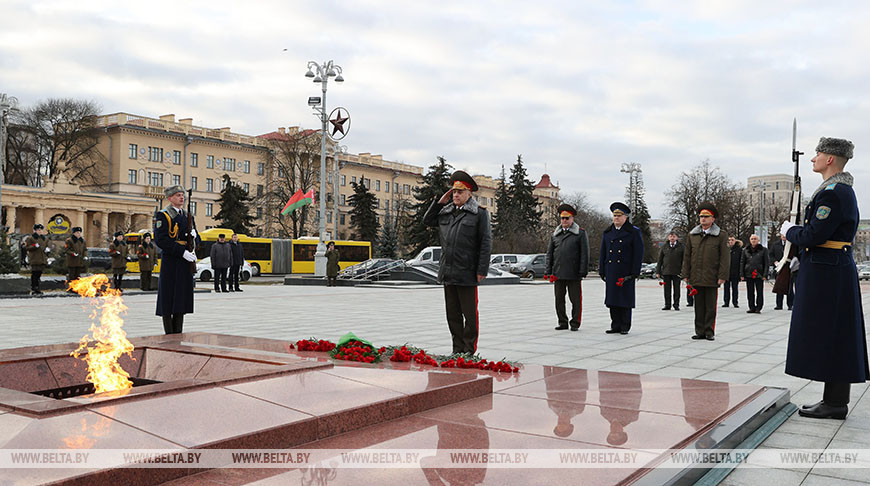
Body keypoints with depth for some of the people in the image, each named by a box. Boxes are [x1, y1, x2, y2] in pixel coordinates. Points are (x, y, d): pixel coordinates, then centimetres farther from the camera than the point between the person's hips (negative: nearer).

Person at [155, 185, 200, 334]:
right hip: (170, 262, -6)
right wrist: (182, 251, -20)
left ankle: (178, 334, 15)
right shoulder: (162, 216, -4)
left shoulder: (188, 216, 16)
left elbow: (197, 240, 19)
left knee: (182, 298, 9)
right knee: (168, 299, -2)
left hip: (186, 263, 6)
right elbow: (161, 240, -15)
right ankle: (169, 335, 4)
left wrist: (194, 235, -6)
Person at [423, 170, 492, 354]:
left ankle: (469, 350, 12)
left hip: (467, 273, -6)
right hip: (448, 273, 6)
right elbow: (427, 221, 26)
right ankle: (457, 349, 20)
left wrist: (482, 270, -12)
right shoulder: (446, 212, 14)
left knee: (469, 314, 2)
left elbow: (486, 243, -6)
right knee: (452, 314, 11)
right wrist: (439, 202, 12)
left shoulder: (480, 213, -3)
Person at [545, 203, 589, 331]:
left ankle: (575, 323, 12)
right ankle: (563, 322, 18)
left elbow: (584, 254, -3)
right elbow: (549, 253, 14)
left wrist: (582, 272, -9)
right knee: (559, 300, 8)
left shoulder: (580, 233, 1)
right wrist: (549, 272, 6)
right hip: (558, 274, 4)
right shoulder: (555, 234, 12)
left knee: (575, 300, 2)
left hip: (573, 274, -4)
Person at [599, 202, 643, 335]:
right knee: (612, 299, 5)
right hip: (611, 272, 4)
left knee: (625, 300, 0)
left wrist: (635, 272, -9)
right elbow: (602, 253, 15)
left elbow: (638, 253, -3)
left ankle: (625, 326, 9)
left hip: (626, 272, -4)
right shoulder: (607, 232, 13)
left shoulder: (634, 232, 0)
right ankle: (615, 325, 13)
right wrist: (602, 271, 9)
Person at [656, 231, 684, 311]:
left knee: (676, 289, 3)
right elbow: (660, 260, 10)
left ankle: (676, 305, 11)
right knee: (667, 289, 5)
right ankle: (667, 305, 12)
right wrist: (658, 272, 5)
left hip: (677, 272, -2)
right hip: (666, 271, 2)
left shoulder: (681, 247, 3)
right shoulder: (664, 247, 9)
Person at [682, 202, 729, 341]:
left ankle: (710, 332, 11)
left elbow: (725, 257, -2)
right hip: (696, 278, 3)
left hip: (711, 278, -3)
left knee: (710, 307, 3)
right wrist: (686, 275, 7)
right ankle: (700, 331, 15)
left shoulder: (720, 235, 0)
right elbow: (687, 256, 12)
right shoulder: (692, 235, 10)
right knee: (699, 306, 8)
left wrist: (722, 276, -9)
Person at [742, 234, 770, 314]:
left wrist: (765, 275, -7)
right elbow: (743, 263, 12)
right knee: (750, 292, 5)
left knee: (759, 292, -1)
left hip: (759, 274, -3)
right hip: (748, 274, 3)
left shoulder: (763, 250, 1)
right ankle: (752, 308, 12)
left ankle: (758, 308, 4)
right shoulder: (746, 250, 9)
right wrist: (742, 275, 6)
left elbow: (767, 263, 0)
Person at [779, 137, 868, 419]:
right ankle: (835, 399, 21)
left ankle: (835, 404, 2)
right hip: (838, 271, 11)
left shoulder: (833, 192, -17)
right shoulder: (843, 190, 17)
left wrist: (788, 231, -4)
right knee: (836, 338, 13)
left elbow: (813, 235, -22)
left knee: (828, 337, -5)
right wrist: (795, 232, 11)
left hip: (826, 276, -11)